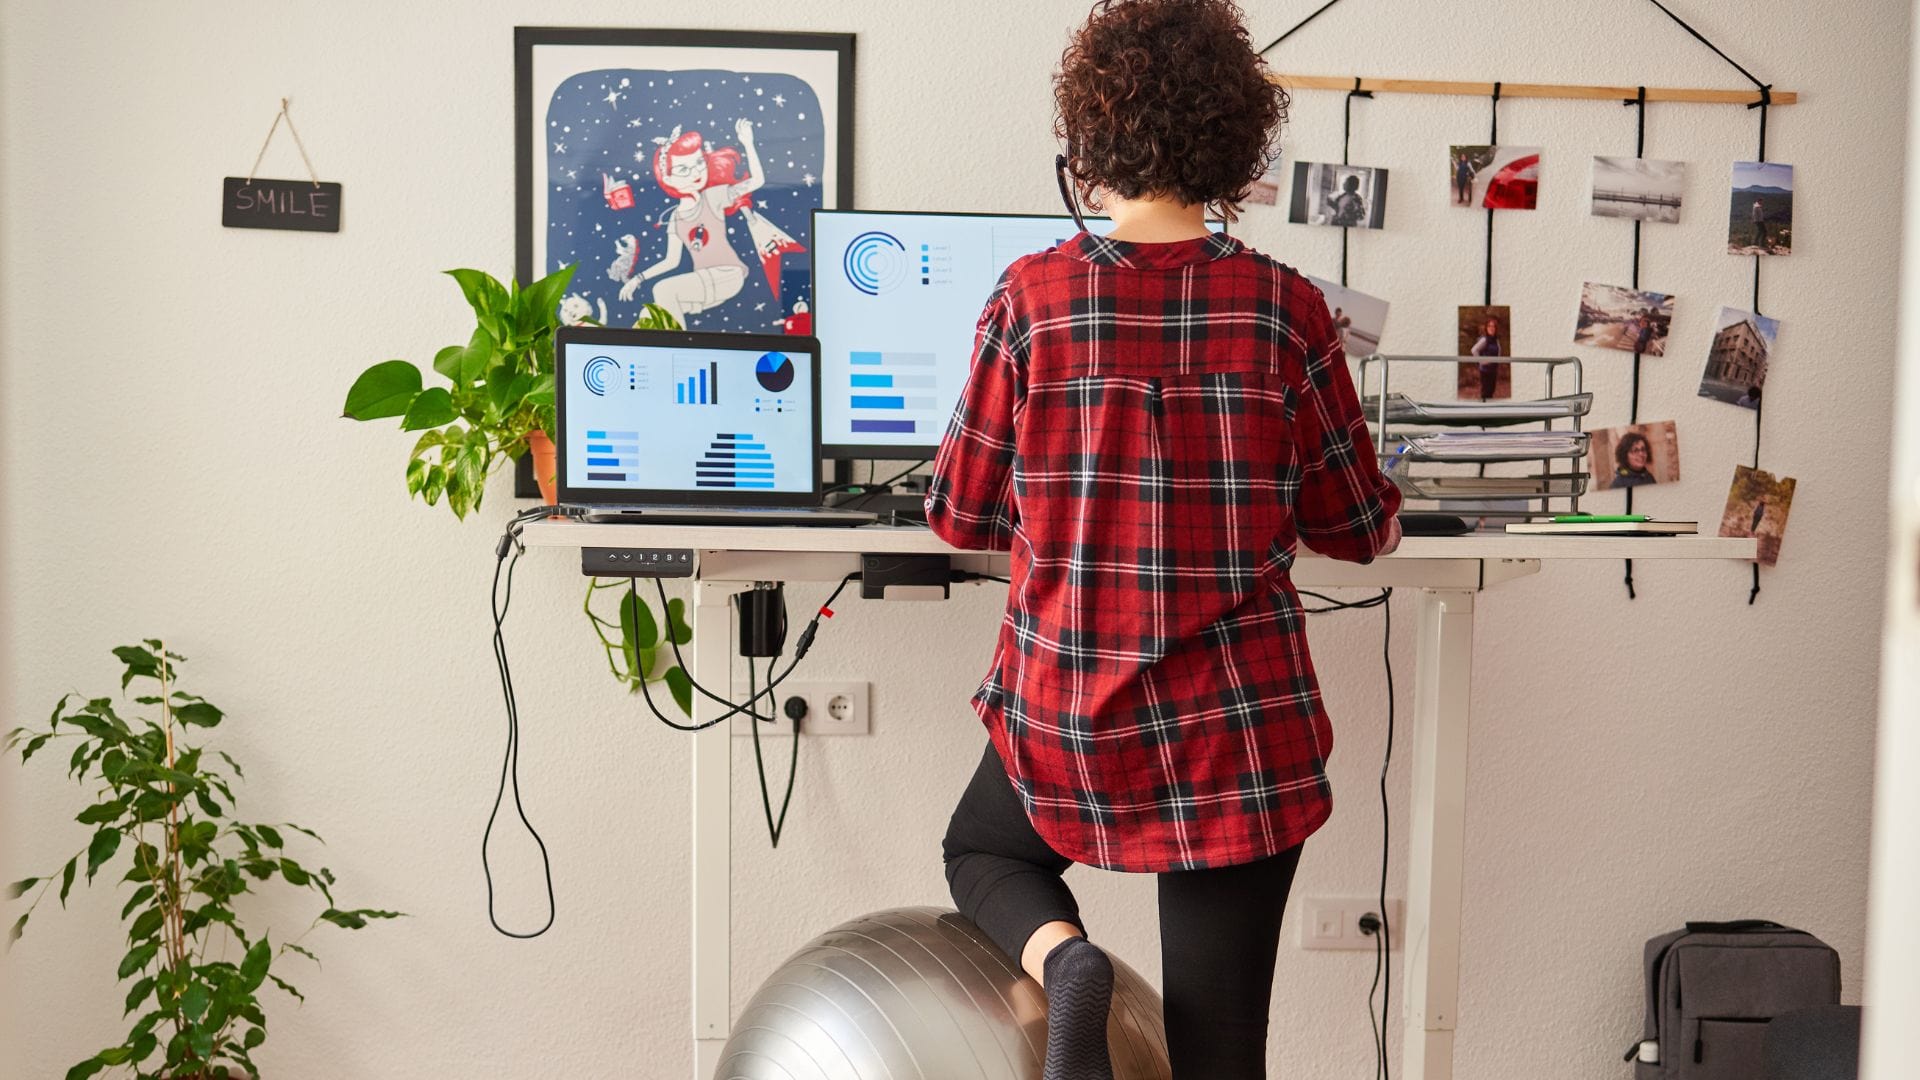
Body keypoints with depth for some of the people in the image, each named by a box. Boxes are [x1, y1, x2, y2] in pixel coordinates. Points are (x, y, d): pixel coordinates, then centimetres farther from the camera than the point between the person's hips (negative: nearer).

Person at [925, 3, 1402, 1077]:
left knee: (981, 847, 31)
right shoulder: (1283, 306, -7)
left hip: (1065, 715, 0)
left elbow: (961, 513, 2)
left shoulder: (1031, 298, -8)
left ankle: (1060, 958, 1)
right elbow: (1357, 526, 3)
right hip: (1239, 727, 1)